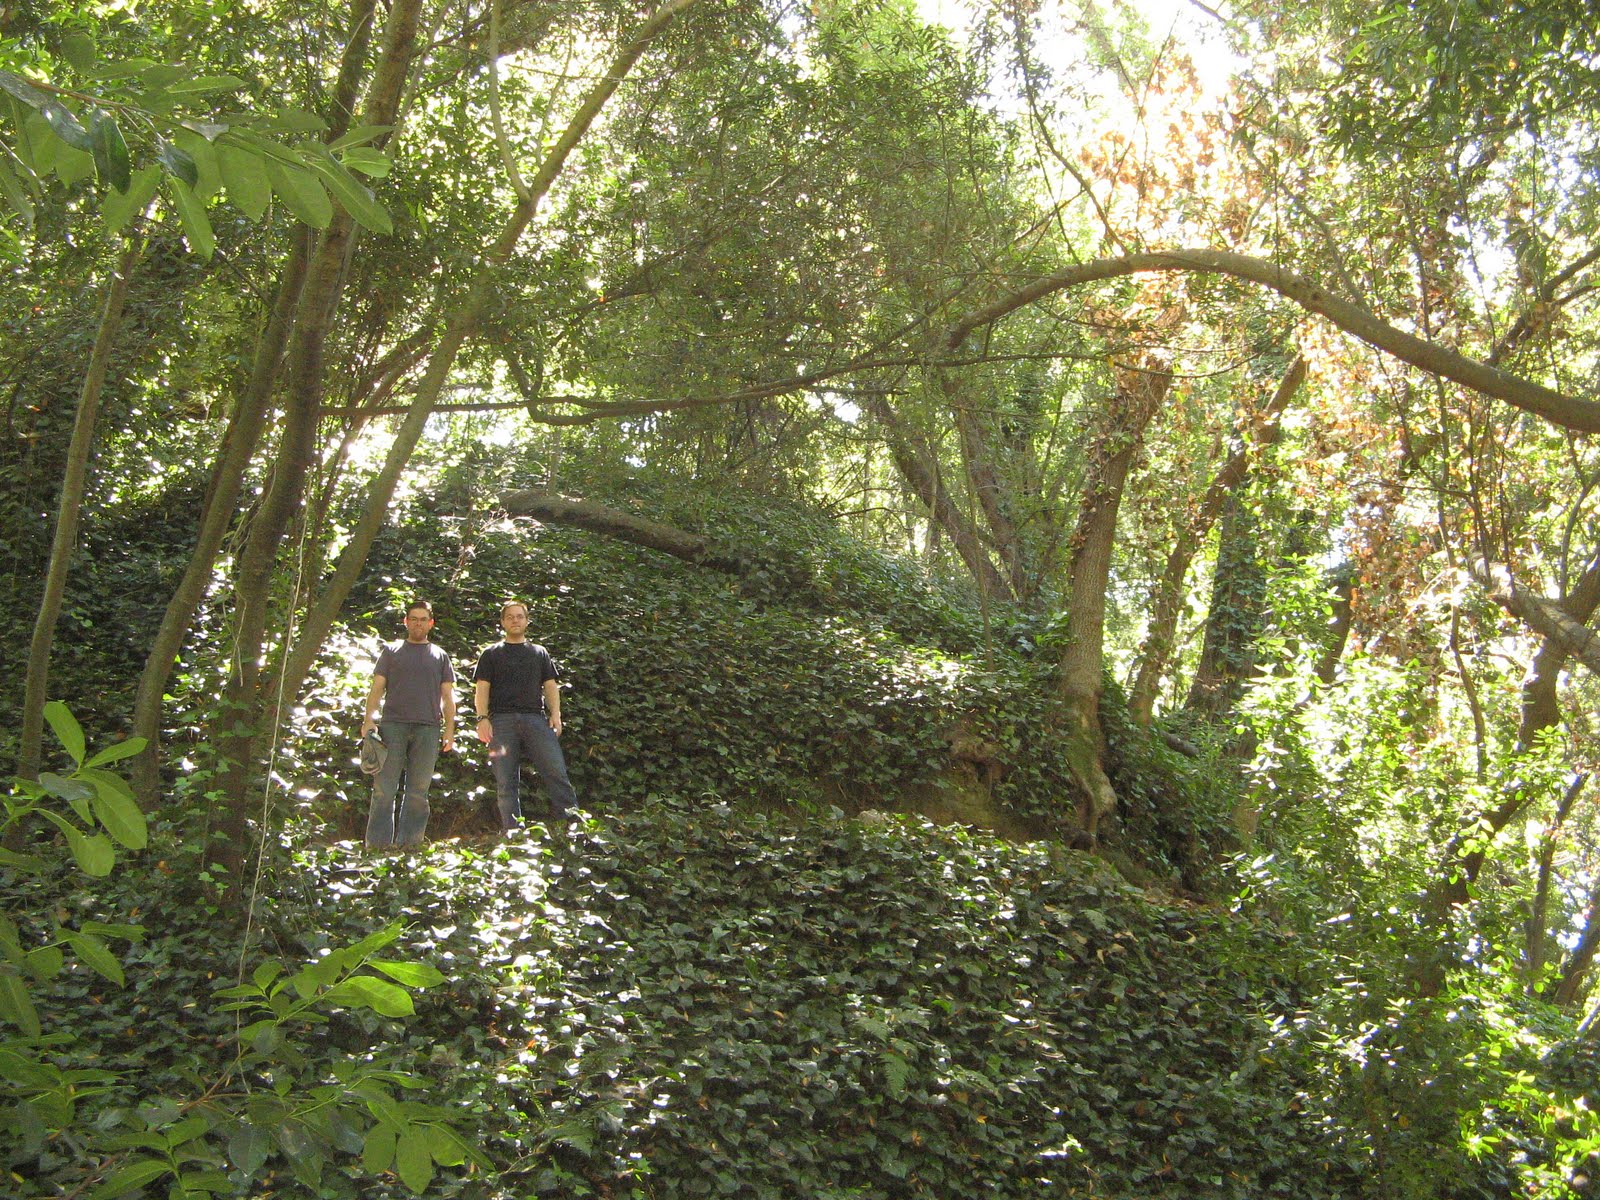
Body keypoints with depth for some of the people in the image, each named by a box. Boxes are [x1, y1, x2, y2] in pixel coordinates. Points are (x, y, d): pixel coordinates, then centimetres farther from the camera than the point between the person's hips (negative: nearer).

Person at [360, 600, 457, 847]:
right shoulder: (391, 652, 16)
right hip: (393, 725, -1)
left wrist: (450, 729, 3)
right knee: (384, 790, -7)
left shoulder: (440, 656, 18)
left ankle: (408, 847, 3)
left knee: (418, 793, 1)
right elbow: (377, 688, 9)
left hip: (427, 728, 1)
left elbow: (448, 695, 14)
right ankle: (377, 846, -7)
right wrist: (369, 719, -6)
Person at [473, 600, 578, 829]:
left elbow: (550, 685, 17)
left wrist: (555, 714, 1)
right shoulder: (492, 654, 17)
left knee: (557, 774, -12)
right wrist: (482, 718, -6)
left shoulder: (539, 653, 22)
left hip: (535, 718, 1)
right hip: (502, 720, -1)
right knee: (506, 782, -4)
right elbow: (481, 689, 9)